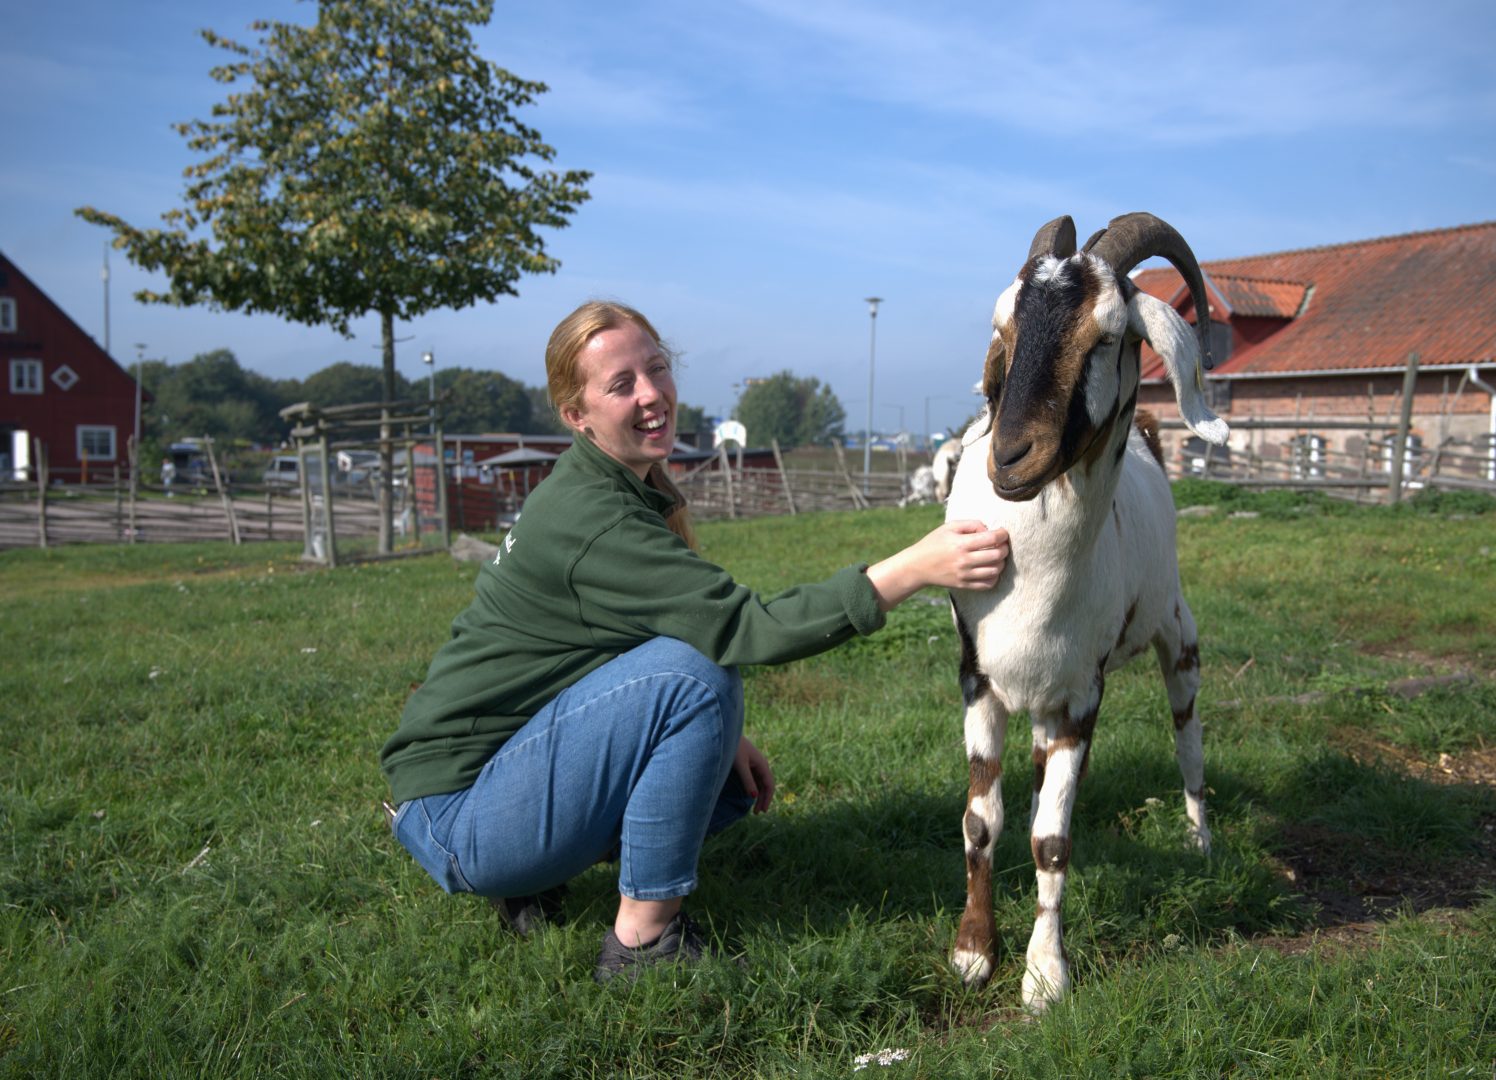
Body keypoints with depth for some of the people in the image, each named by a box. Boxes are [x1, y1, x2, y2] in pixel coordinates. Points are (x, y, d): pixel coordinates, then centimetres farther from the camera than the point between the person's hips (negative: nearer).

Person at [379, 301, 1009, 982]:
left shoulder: (627, 491, 7)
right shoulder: (588, 518, -23)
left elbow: (691, 620, 14)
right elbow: (745, 628, -30)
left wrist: (720, 734, -1)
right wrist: (916, 568, -33)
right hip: (453, 815, -9)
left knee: (735, 777, 11)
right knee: (691, 674, -25)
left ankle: (531, 881, 12)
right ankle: (642, 942, -13)